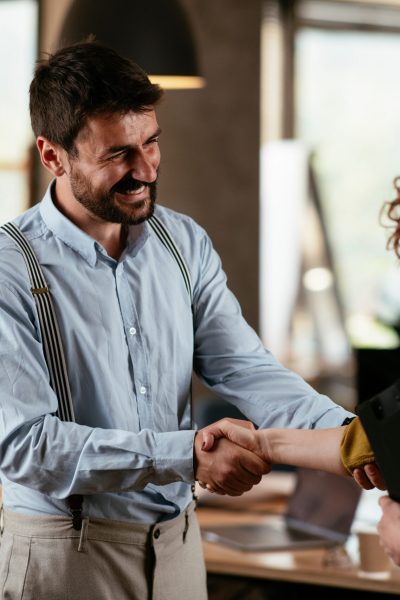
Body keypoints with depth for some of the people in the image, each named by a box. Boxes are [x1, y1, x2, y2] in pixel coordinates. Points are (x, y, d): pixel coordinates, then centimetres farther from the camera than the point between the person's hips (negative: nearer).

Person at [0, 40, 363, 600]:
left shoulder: (184, 243, 4)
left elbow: (243, 367, -3)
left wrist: (342, 430, -21)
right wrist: (186, 455, -24)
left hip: (177, 542, 5)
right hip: (67, 552, -5)